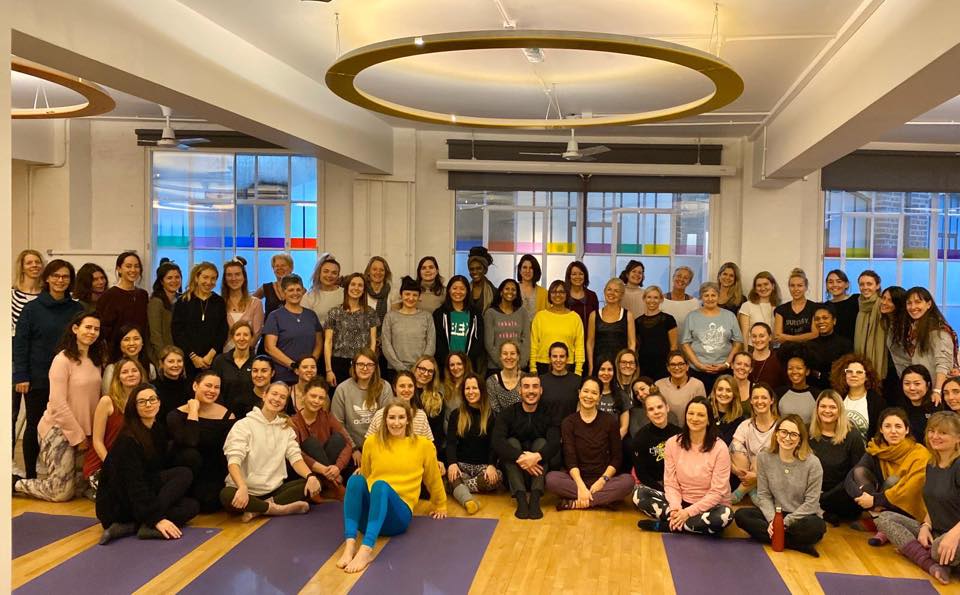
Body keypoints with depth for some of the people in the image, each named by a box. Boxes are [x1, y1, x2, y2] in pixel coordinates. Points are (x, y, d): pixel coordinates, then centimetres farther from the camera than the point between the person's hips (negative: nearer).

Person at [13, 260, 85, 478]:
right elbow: (20, 344, -3)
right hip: (37, 379, -1)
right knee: (34, 425, 7)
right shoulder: (32, 309, -1)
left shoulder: (77, 310, 4)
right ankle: (30, 475, 16)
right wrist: (20, 377, -10)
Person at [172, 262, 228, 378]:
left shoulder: (220, 302, 10)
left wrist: (211, 354, -8)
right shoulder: (183, 301, 5)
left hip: (213, 359, 1)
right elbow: (177, 332, -1)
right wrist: (193, 356, -9)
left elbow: (223, 332, 5)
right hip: (187, 359, -1)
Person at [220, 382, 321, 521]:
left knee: (315, 482, -16)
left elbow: (295, 457, 1)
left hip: (275, 490, 5)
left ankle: (257, 510, -21)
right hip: (248, 491, -5)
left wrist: (311, 477, -21)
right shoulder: (244, 425, -4)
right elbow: (234, 460, -17)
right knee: (226, 495, -37)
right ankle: (280, 509, -23)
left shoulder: (286, 428, 12)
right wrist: (242, 487, -37)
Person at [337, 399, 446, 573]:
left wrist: (440, 506, 28)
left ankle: (366, 549, -50)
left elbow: (433, 479, 19)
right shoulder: (372, 442, 9)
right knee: (356, 479, -30)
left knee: (381, 485, -35)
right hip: (366, 514, 2)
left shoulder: (423, 445, 5)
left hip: (398, 514, -2)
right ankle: (350, 544, -41)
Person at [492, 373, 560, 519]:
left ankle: (535, 497, -35)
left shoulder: (549, 414, -2)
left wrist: (537, 456, -41)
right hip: (513, 470, 0)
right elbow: (497, 442, -21)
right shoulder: (507, 414, -3)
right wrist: (519, 458, -37)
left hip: (539, 469, 0)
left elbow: (555, 444, -20)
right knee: (512, 442, -23)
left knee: (541, 442, -22)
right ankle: (521, 497, -37)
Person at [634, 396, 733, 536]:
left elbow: (717, 492, -15)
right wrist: (676, 509, -23)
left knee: (724, 515, -37)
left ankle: (664, 525, -22)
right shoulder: (672, 443, -4)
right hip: (681, 502, 2)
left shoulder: (719, 448, -14)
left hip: (708, 506, -2)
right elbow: (670, 483, -4)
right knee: (639, 493, -16)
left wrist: (688, 512, -24)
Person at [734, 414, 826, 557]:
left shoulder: (812, 463, -13)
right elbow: (763, 495, -1)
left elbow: (811, 502, -12)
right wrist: (772, 520, -18)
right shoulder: (764, 458, -4)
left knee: (817, 527, -36)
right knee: (741, 515, -22)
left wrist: (785, 522, -18)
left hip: (802, 516, -4)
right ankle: (798, 544, -23)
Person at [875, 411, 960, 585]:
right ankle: (931, 563, -24)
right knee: (884, 517, -5)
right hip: (935, 532, 9)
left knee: (940, 550, -42)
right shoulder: (931, 466, 10)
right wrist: (925, 525, -2)